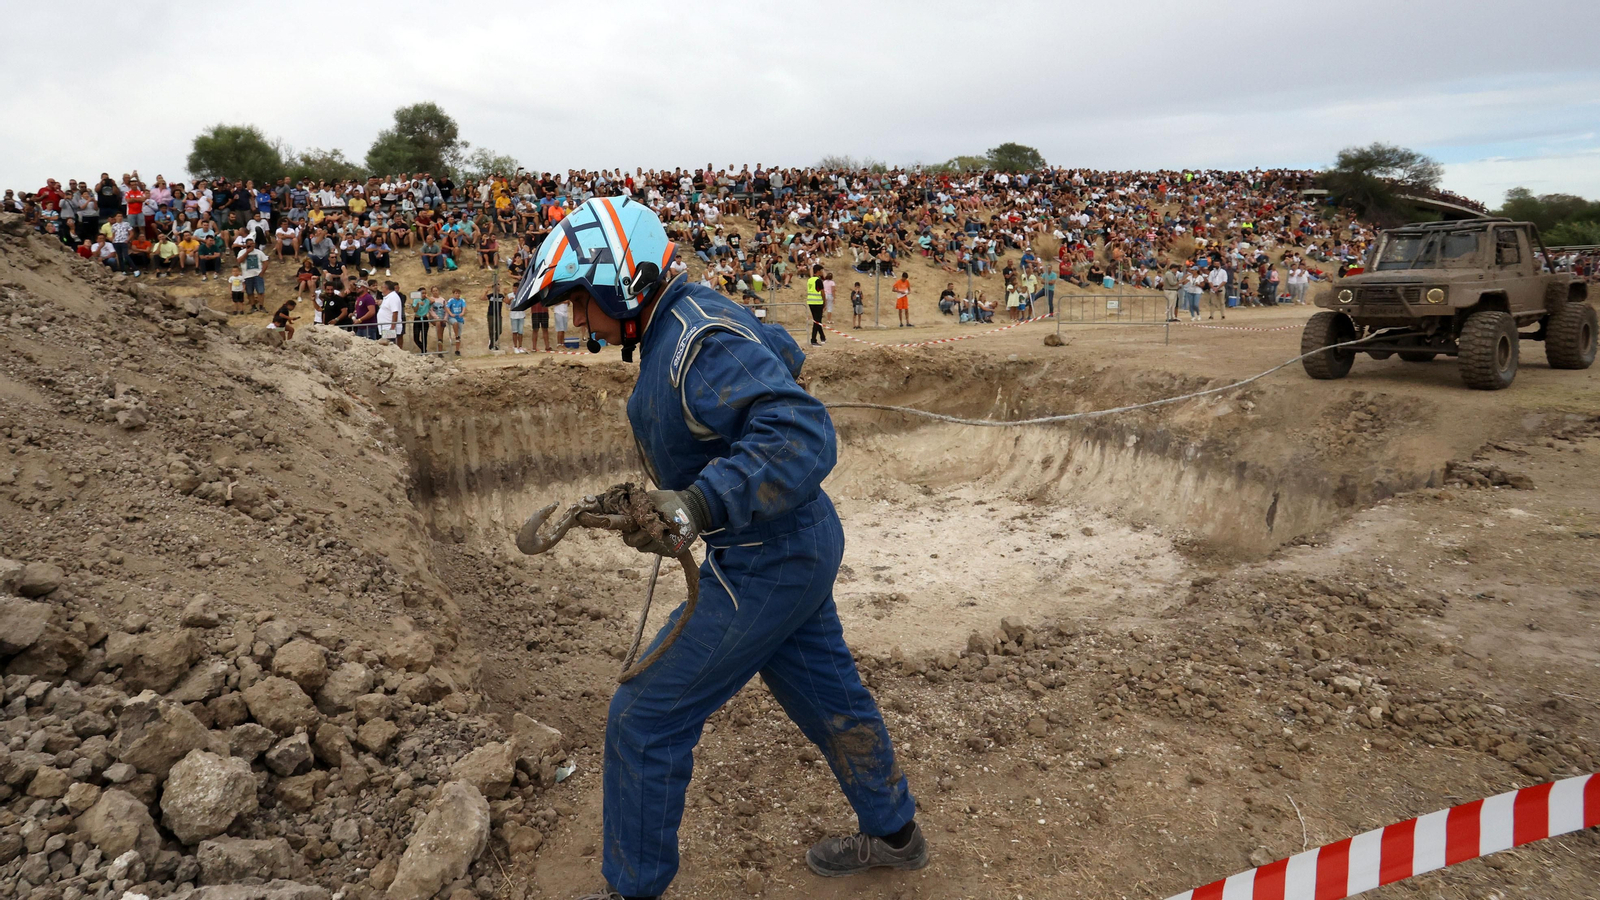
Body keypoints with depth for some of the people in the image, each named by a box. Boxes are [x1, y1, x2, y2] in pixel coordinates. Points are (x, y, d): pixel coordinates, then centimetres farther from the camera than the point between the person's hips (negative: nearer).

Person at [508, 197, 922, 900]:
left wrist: (703, 503, -49)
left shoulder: (701, 348, -27)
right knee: (825, 694, 25)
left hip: (766, 566, -10)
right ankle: (892, 833, 46)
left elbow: (804, 437, -39)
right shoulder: (693, 313, 3)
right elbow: (781, 353, 21)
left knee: (645, 721, 2)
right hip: (801, 545, 10)